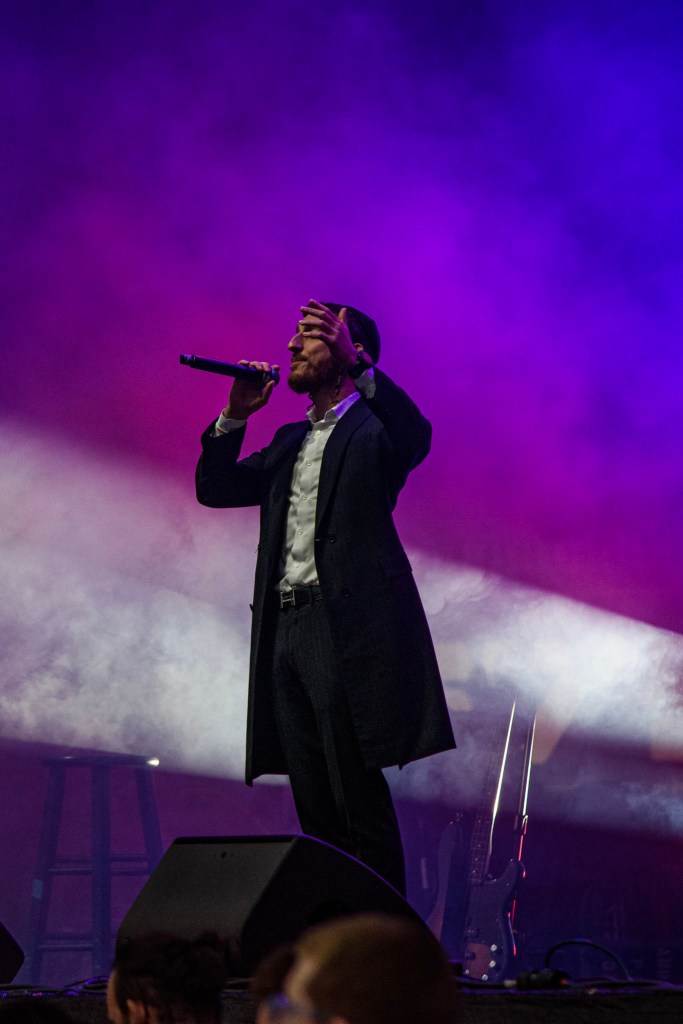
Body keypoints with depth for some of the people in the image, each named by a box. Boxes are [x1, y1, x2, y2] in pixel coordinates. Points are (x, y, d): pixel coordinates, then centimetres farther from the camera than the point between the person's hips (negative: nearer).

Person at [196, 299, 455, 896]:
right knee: (315, 808, 6)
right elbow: (214, 488, 22)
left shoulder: (375, 427, 3)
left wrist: (357, 366, -32)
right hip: (286, 629, 7)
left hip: (347, 627, -7)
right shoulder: (291, 443, 25)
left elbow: (416, 437, -20)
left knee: (360, 799, -10)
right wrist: (236, 415, 7)